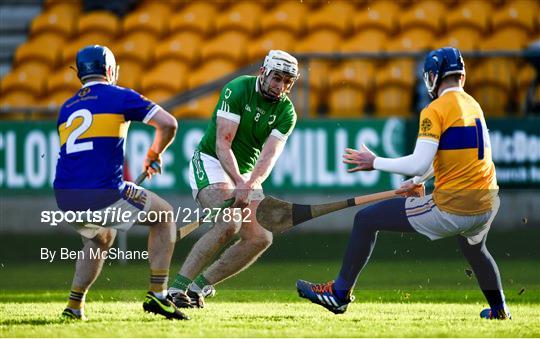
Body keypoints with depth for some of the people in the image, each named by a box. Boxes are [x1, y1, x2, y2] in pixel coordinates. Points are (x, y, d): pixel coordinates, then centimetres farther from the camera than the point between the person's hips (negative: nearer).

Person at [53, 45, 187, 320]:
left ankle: (74, 307, 25)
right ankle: (158, 294, 10)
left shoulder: (66, 108, 22)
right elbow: (168, 124, -1)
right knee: (163, 214, 19)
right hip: (103, 196, -6)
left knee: (99, 238, 35)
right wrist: (154, 155, 18)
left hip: (65, 199, 6)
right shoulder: (119, 96, 5)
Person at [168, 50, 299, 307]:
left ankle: (199, 285, 2)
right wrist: (238, 183, -33)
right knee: (229, 224, -28)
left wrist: (250, 184, -33)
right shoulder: (237, 90, -17)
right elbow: (222, 144, -22)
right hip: (211, 162, -6)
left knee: (260, 238, -8)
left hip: (245, 172, 6)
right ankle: (177, 287, -27)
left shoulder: (286, 112, -3)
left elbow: (268, 156, -14)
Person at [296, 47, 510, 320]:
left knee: (366, 220, 5)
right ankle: (499, 310, 49)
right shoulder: (473, 105, 14)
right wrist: (417, 182, 36)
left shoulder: (436, 110, -11)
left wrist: (375, 163, -5)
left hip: (451, 210, -7)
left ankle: (340, 293, 11)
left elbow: (419, 164, -19)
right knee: (474, 248, 42)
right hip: (487, 205, 7)